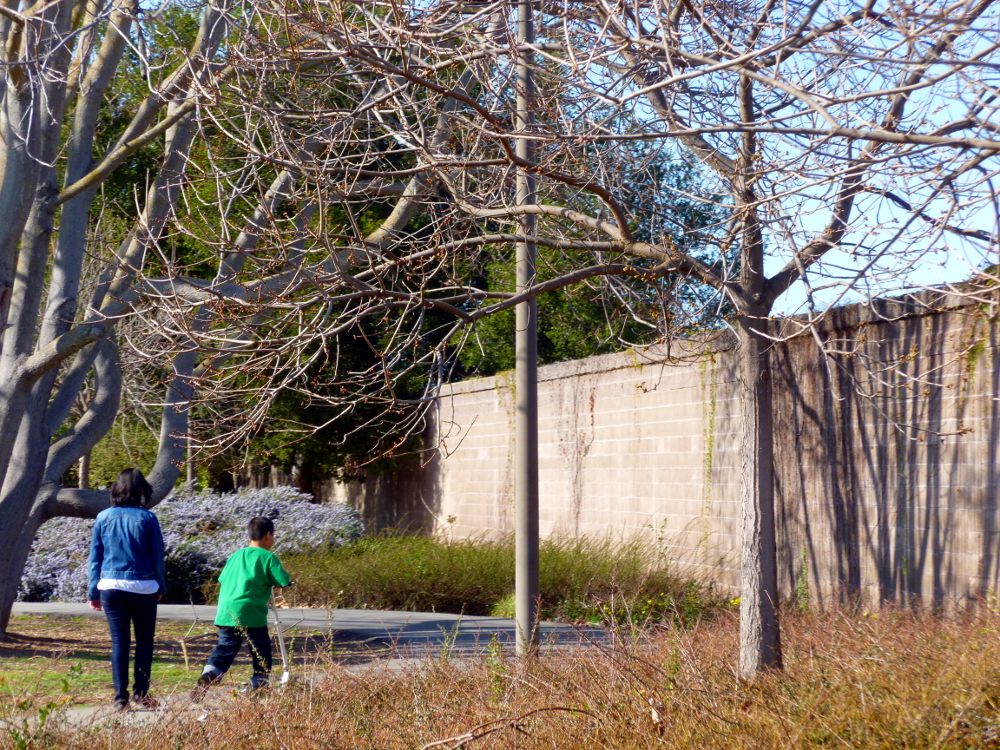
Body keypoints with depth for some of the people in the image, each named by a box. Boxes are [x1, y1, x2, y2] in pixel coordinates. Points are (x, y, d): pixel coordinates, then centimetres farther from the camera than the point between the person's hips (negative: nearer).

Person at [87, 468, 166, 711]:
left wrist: (94, 593, 11)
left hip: (111, 586, 2)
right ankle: (140, 691, 7)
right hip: (143, 588, -2)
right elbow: (157, 556, -1)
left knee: (119, 641, 7)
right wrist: (161, 587, 12)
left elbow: (95, 557, 5)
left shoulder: (103, 518, 1)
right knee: (144, 640, 11)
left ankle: (120, 697, 5)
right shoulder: (147, 518, -6)